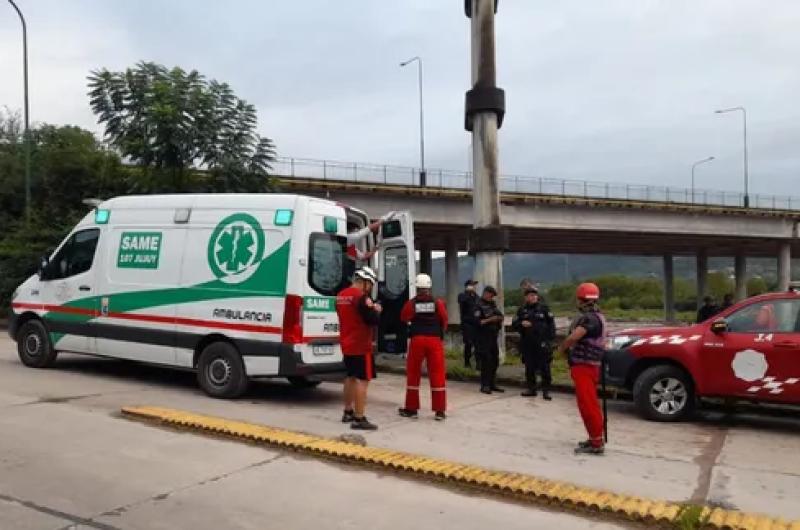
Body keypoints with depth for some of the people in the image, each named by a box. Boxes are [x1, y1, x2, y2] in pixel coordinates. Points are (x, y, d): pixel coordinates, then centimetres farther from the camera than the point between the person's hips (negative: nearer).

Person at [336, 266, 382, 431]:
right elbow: (373, 320, -19)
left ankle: (348, 412, 30)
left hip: (347, 345, 9)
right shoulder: (361, 297, -18)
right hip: (361, 346, -9)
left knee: (351, 377, 20)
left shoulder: (341, 296, 11)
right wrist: (376, 310, 1)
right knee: (362, 380, -7)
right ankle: (359, 419, -9)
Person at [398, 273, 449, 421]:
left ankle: (411, 408, 16)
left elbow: (404, 318, 11)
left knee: (413, 373, 12)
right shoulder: (438, 303, -3)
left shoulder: (411, 303, -4)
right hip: (434, 340, 0)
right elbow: (444, 321, 5)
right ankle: (439, 411, 5)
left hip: (417, 340, 0)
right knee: (437, 374, 4)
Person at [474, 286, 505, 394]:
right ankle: (485, 385, -1)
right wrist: (489, 320, -19)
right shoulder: (479, 306, -7)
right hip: (483, 338, -8)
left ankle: (492, 384, 22)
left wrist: (499, 318, 1)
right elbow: (477, 321, -16)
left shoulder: (493, 304, 15)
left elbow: (500, 315, 23)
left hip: (493, 337, 8)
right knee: (486, 361, -8)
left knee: (495, 361, 12)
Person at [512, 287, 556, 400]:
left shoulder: (543, 308, 2)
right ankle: (531, 389, 19)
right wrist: (521, 324, -10)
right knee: (529, 367, 9)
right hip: (527, 343, 3)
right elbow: (514, 326, 10)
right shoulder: (522, 310, 9)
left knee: (544, 367, -4)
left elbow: (551, 323, 7)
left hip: (542, 343, -3)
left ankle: (546, 390, 2)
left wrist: (550, 335, -3)